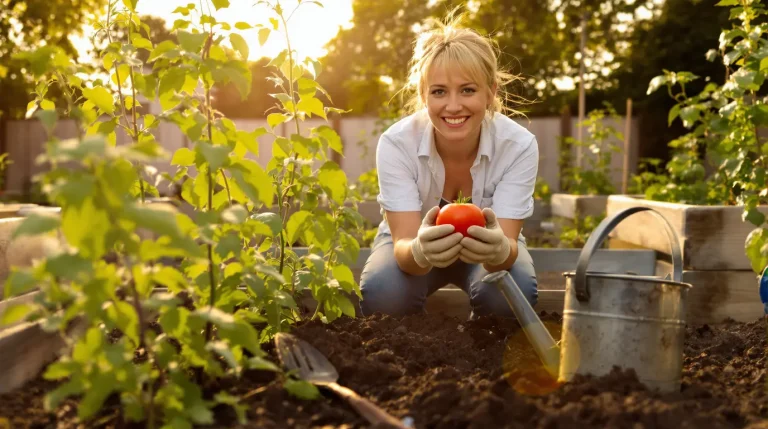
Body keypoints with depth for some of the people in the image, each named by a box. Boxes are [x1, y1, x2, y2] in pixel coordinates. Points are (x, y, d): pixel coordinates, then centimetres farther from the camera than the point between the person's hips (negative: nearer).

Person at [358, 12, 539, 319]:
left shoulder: (519, 146, -29)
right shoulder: (396, 144, -30)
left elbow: (507, 243, -35)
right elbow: (404, 245, -35)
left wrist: (498, 249, -60)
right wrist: (421, 250, -61)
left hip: (485, 242, 1)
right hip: (416, 240, 0)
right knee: (380, 294, -33)